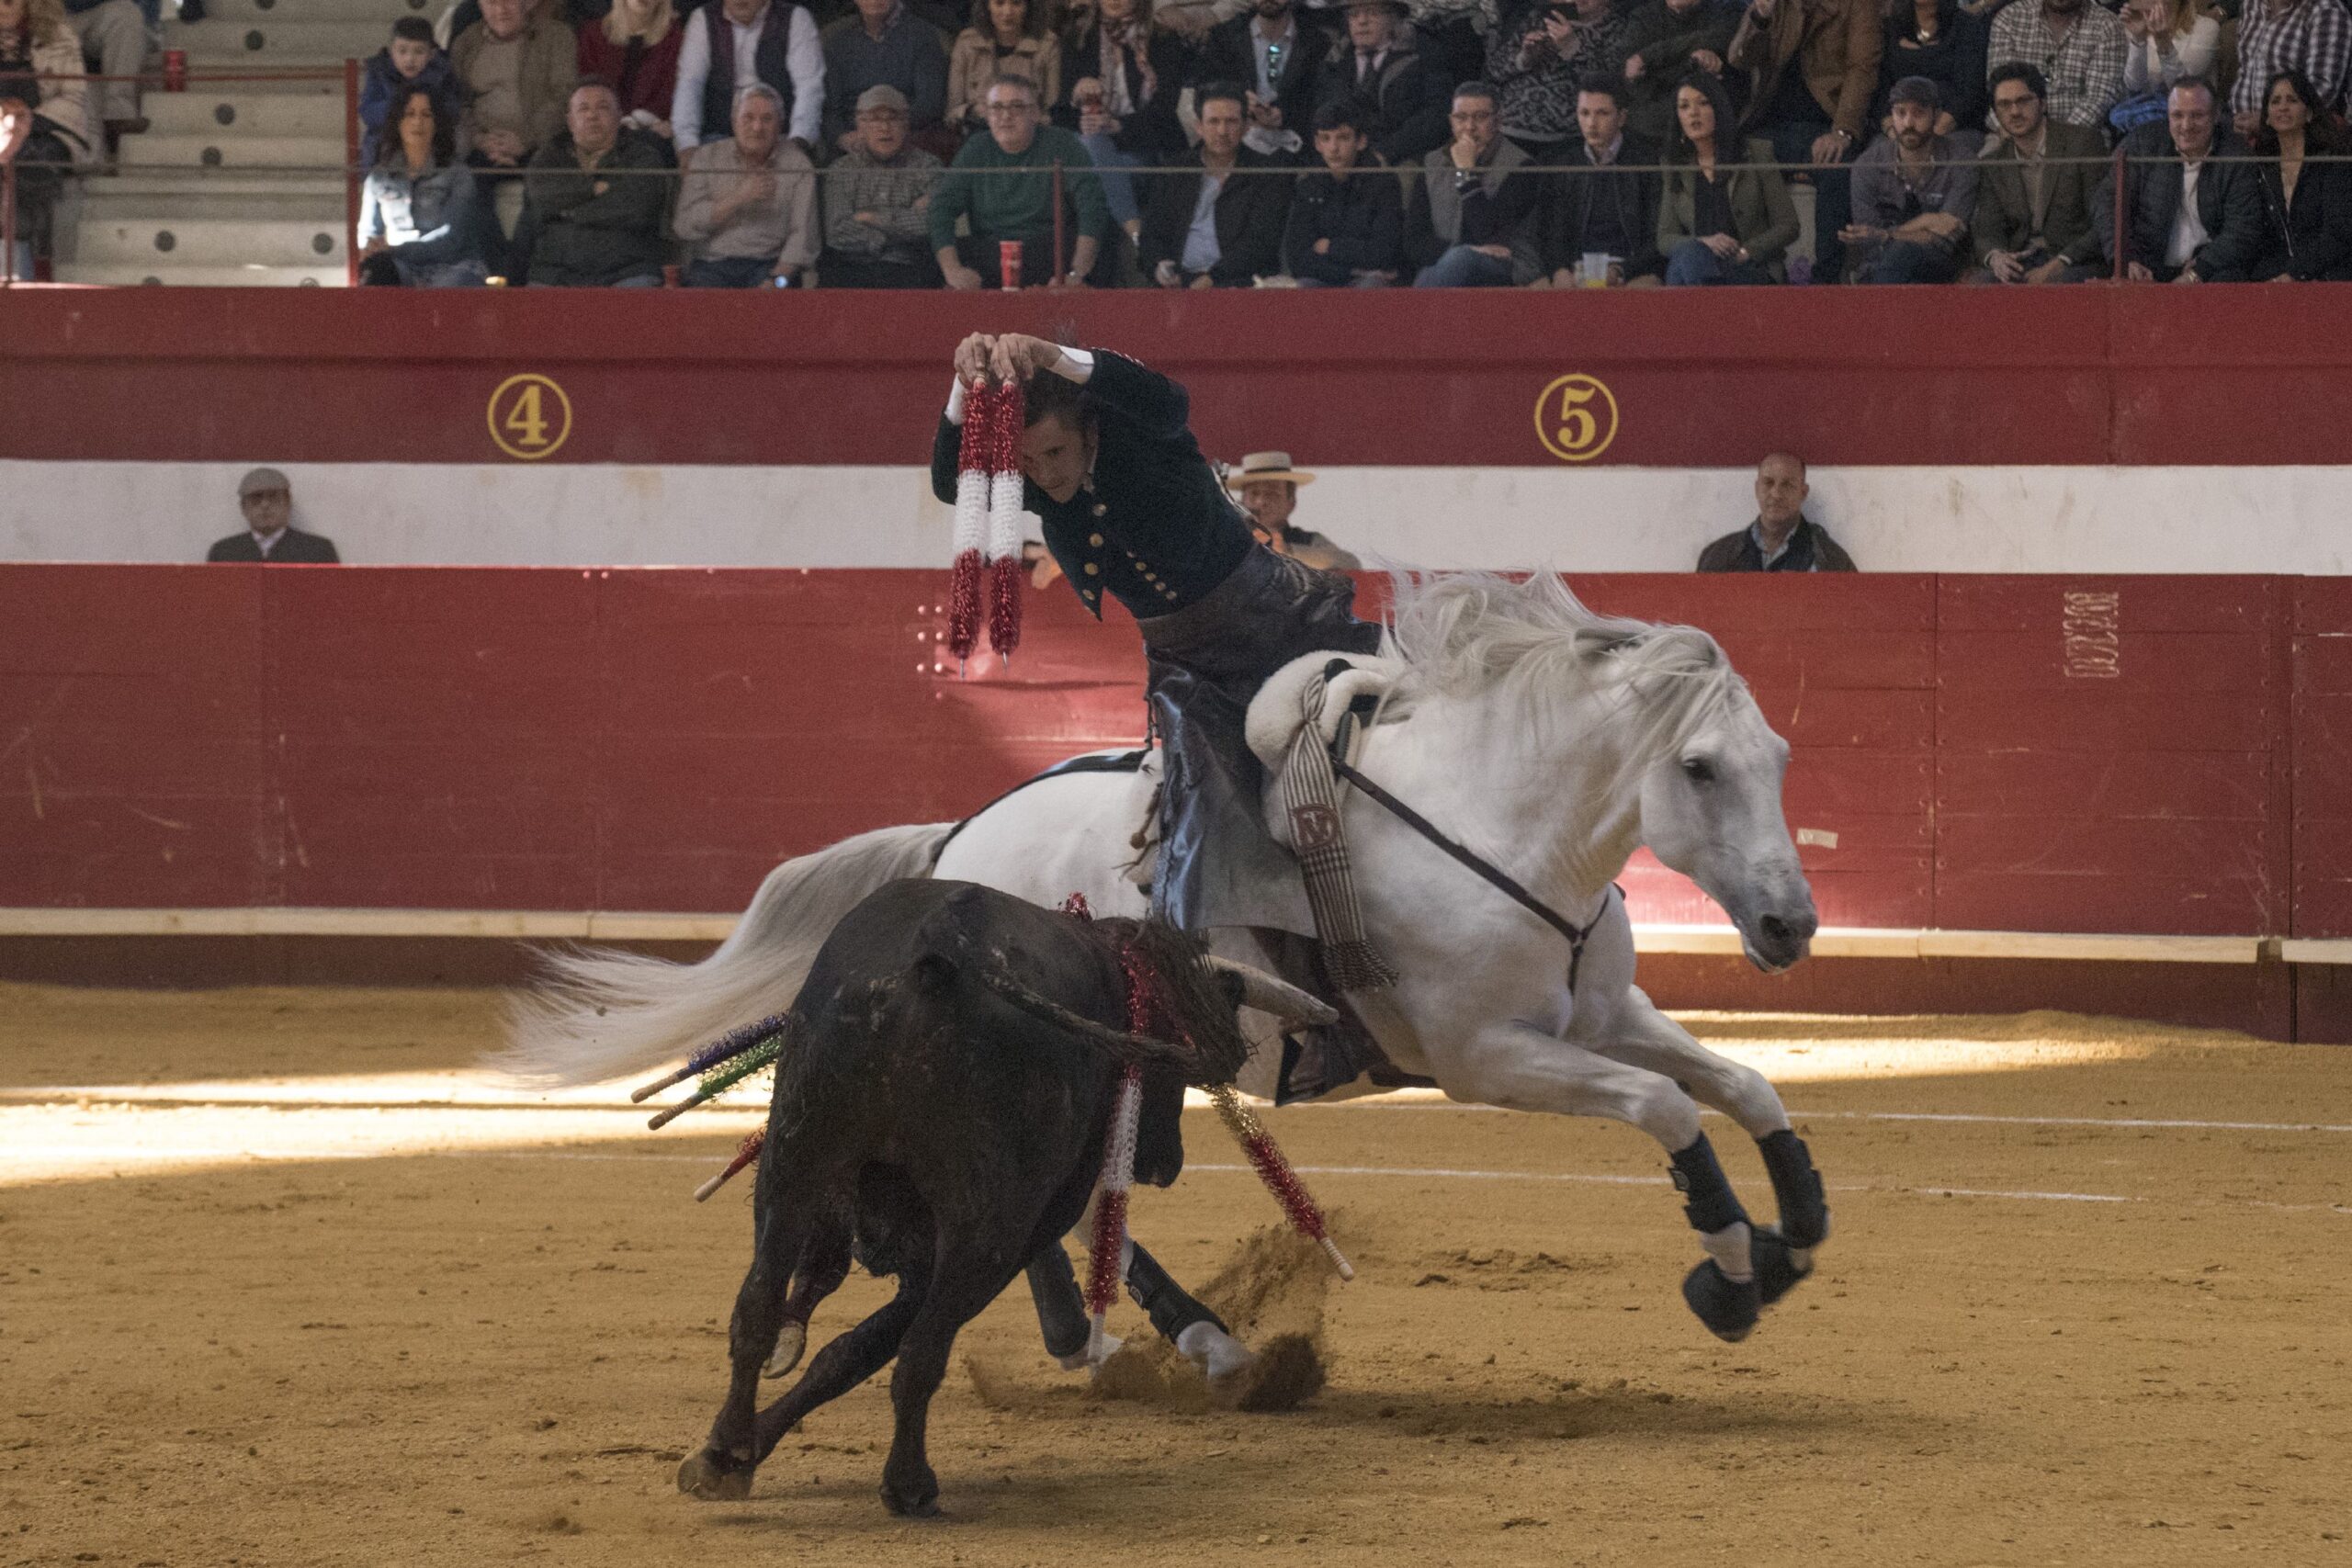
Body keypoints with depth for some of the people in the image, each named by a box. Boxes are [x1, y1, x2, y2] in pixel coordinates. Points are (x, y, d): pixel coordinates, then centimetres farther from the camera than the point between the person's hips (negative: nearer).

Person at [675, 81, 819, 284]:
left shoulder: (798, 165, 7)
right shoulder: (708, 158, 10)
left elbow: (802, 235, 0)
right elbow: (685, 226, -1)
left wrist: (777, 280, -17)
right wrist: (739, 198, -10)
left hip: (768, 265, 0)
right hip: (711, 265, 0)